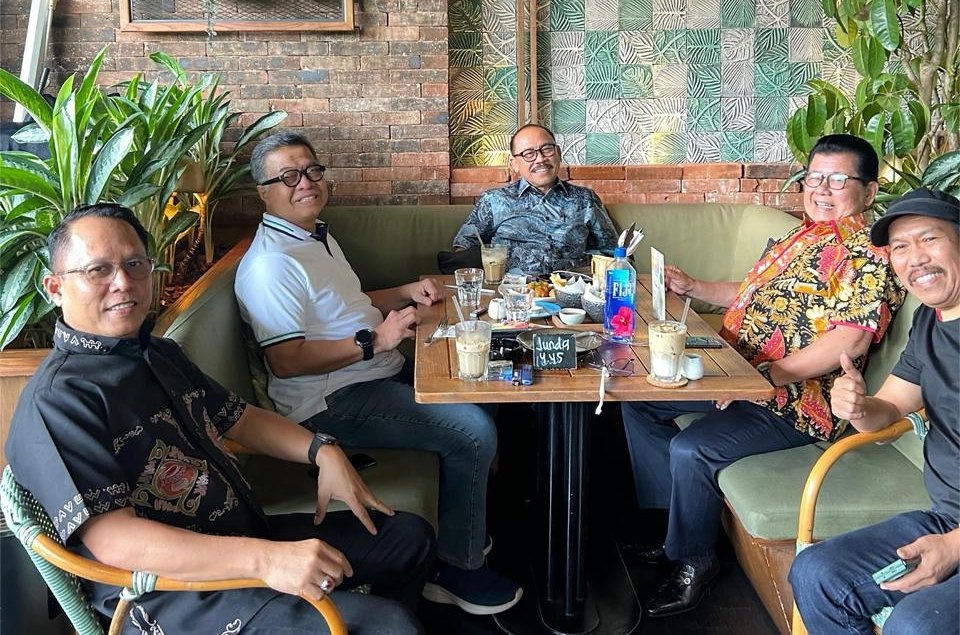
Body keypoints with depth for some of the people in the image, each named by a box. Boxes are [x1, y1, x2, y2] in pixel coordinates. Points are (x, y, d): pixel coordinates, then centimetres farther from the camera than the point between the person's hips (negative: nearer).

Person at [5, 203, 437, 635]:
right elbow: (112, 539, -27)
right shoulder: (57, 399, -17)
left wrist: (321, 451, 5)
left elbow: (241, 419, 24)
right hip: (174, 594, -9)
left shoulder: (161, 355, 14)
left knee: (410, 536, 17)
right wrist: (264, 558, -35)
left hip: (248, 532, 10)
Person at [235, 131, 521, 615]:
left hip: (378, 374, 11)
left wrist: (406, 293, 14)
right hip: (333, 401, -11)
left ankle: (467, 529, 26)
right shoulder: (269, 265, -19)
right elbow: (287, 360, -26)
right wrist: (374, 341, -24)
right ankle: (458, 570, -2)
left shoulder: (318, 238, 15)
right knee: (473, 432, -19)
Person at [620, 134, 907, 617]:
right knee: (639, 399, 7)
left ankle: (693, 561, -1)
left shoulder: (868, 256, -13)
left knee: (691, 449, -27)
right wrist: (692, 288, 19)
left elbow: (850, 340, -25)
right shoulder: (801, 237, 16)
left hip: (796, 401, -10)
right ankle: (672, 524, 12)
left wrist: (765, 374, -26)